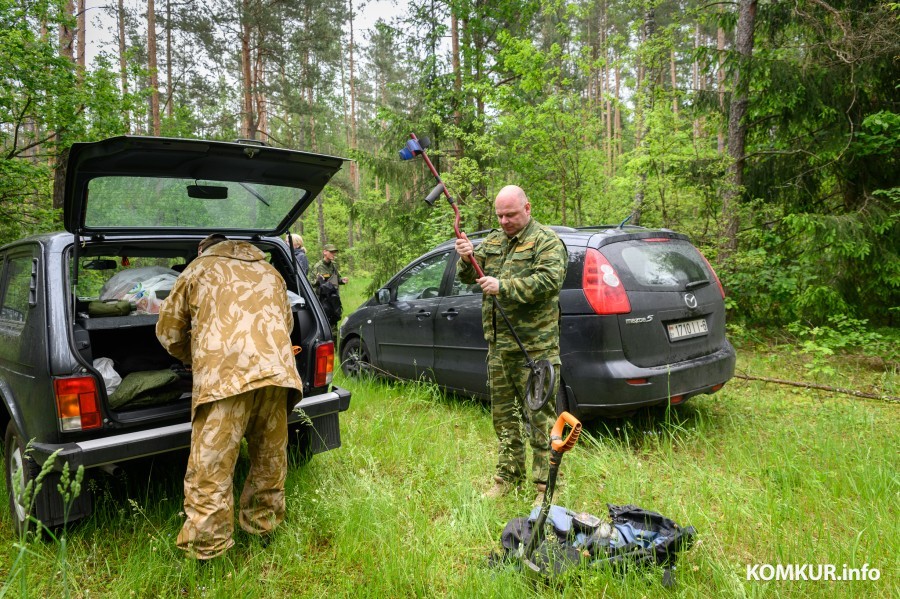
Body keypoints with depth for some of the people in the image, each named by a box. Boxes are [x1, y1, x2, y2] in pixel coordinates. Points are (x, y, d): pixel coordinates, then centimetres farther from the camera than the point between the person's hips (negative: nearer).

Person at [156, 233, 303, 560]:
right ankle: (264, 525, 35)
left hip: (224, 375, -4)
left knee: (211, 468, 1)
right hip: (276, 370, 5)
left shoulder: (198, 269, 20)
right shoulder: (269, 271, 30)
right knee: (270, 458, 19)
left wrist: (196, 360, 38)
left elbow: (168, 331, 21)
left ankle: (205, 550, 7)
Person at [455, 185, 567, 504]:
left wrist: (503, 287, -23)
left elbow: (550, 281, -20)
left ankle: (545, 484, 11)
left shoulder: (546, 241, -5)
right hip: (498, 345, 7)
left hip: (535, 346, -7)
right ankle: (509, 475, 29)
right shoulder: (492, 241, 15)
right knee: (503, 414, 15)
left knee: (540, 416, 0)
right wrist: (466, 259, -9)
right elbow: (469, 277, 13)